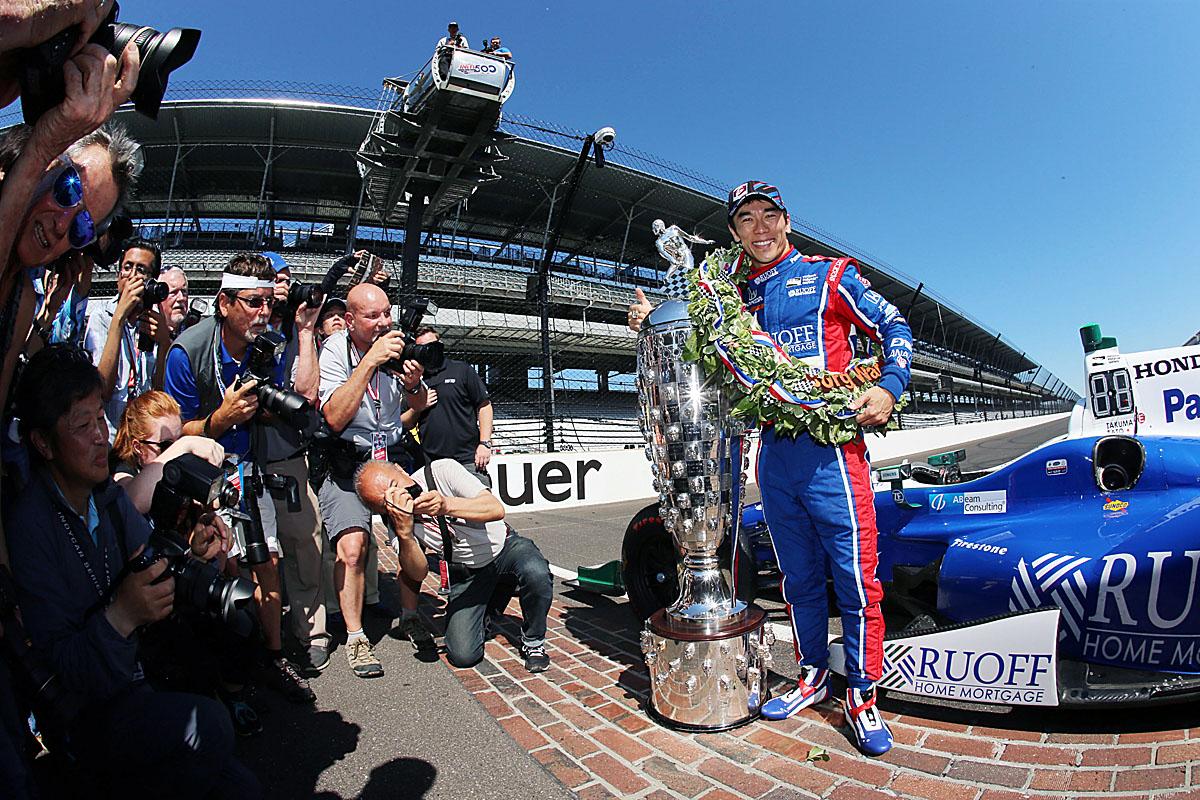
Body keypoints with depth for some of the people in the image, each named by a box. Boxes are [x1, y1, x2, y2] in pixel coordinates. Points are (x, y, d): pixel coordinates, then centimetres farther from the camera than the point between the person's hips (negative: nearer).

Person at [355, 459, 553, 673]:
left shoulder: (442, 471, -23)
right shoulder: (395, 519, -13)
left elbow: (496, 510, -30)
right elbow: (419, 573, -22)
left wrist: (447, 505, -46)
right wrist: (404, 534, -40)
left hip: (504, 547, -2)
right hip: (466, 574, 2)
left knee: (535, 573, -35)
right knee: (463, 655, -12)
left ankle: (533, 642, -7)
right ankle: (485, 611, 22)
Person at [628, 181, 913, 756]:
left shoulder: (829, 276, 4)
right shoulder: (735, 296, 15)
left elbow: (894, 327, 7)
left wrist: (889, 388, -9)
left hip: (831, 446, -4)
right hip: (774, 453, 4)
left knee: (855, 574, -1)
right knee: (798, 576, 14)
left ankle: (861, 695, 17)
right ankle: (813, 675, 31)